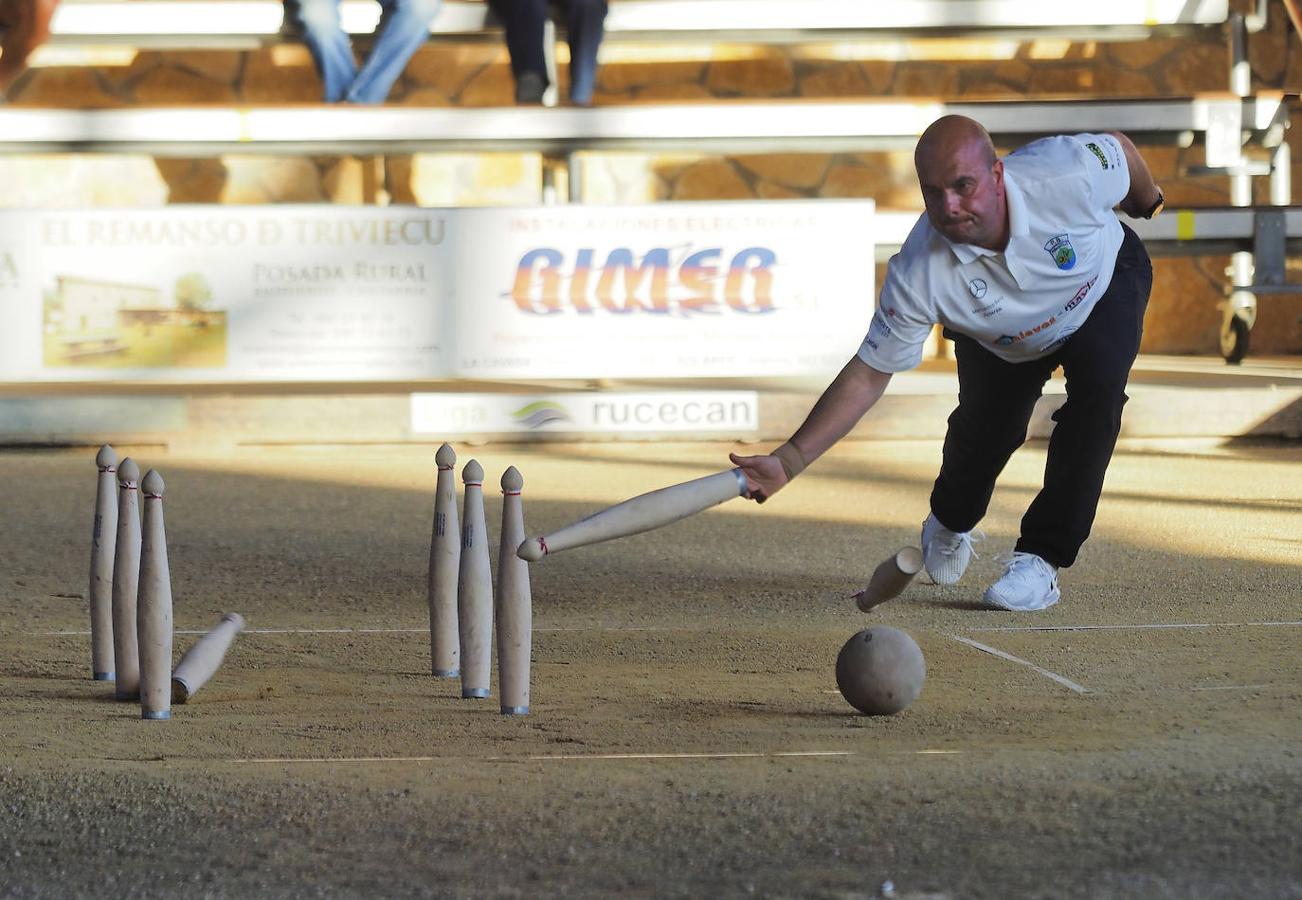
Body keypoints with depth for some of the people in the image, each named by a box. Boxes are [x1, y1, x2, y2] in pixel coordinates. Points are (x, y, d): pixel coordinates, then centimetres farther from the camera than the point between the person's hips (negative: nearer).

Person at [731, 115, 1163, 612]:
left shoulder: (1069, 175, -42)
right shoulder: (918, 274, -39)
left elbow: (1118, 147, -17)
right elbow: (869, 375, -30)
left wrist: (1146, 201, 6)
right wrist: (788, 460, -40)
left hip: (1108, 286, -1)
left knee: (1098, 386, -26)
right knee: (982, 429, -2)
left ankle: (1039, 560, -17)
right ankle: (948, 526, 37)